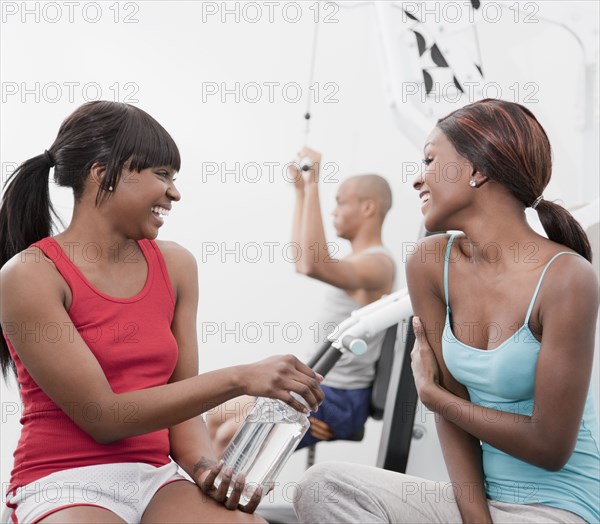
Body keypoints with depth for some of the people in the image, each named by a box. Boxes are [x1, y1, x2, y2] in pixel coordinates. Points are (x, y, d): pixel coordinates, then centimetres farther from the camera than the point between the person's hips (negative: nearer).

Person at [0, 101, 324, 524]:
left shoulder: (175, 264, 6)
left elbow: (182, 399, 7)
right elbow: (103, 417, -14)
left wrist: (207, 467, -13)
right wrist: (238, 379, -20)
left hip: (157, 479, 5)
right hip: (64, 485, -4)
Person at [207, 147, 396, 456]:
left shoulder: (378, 263, -19)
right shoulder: (358, 261, 14)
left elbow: (315, 265, -38)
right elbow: (302, 260, 28)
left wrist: (314, 185, -33)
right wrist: (301, 191, 24)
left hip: (339, 401, -10)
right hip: (316, 387, 11)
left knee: (230, 435, -17)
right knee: (217, 417, 12)